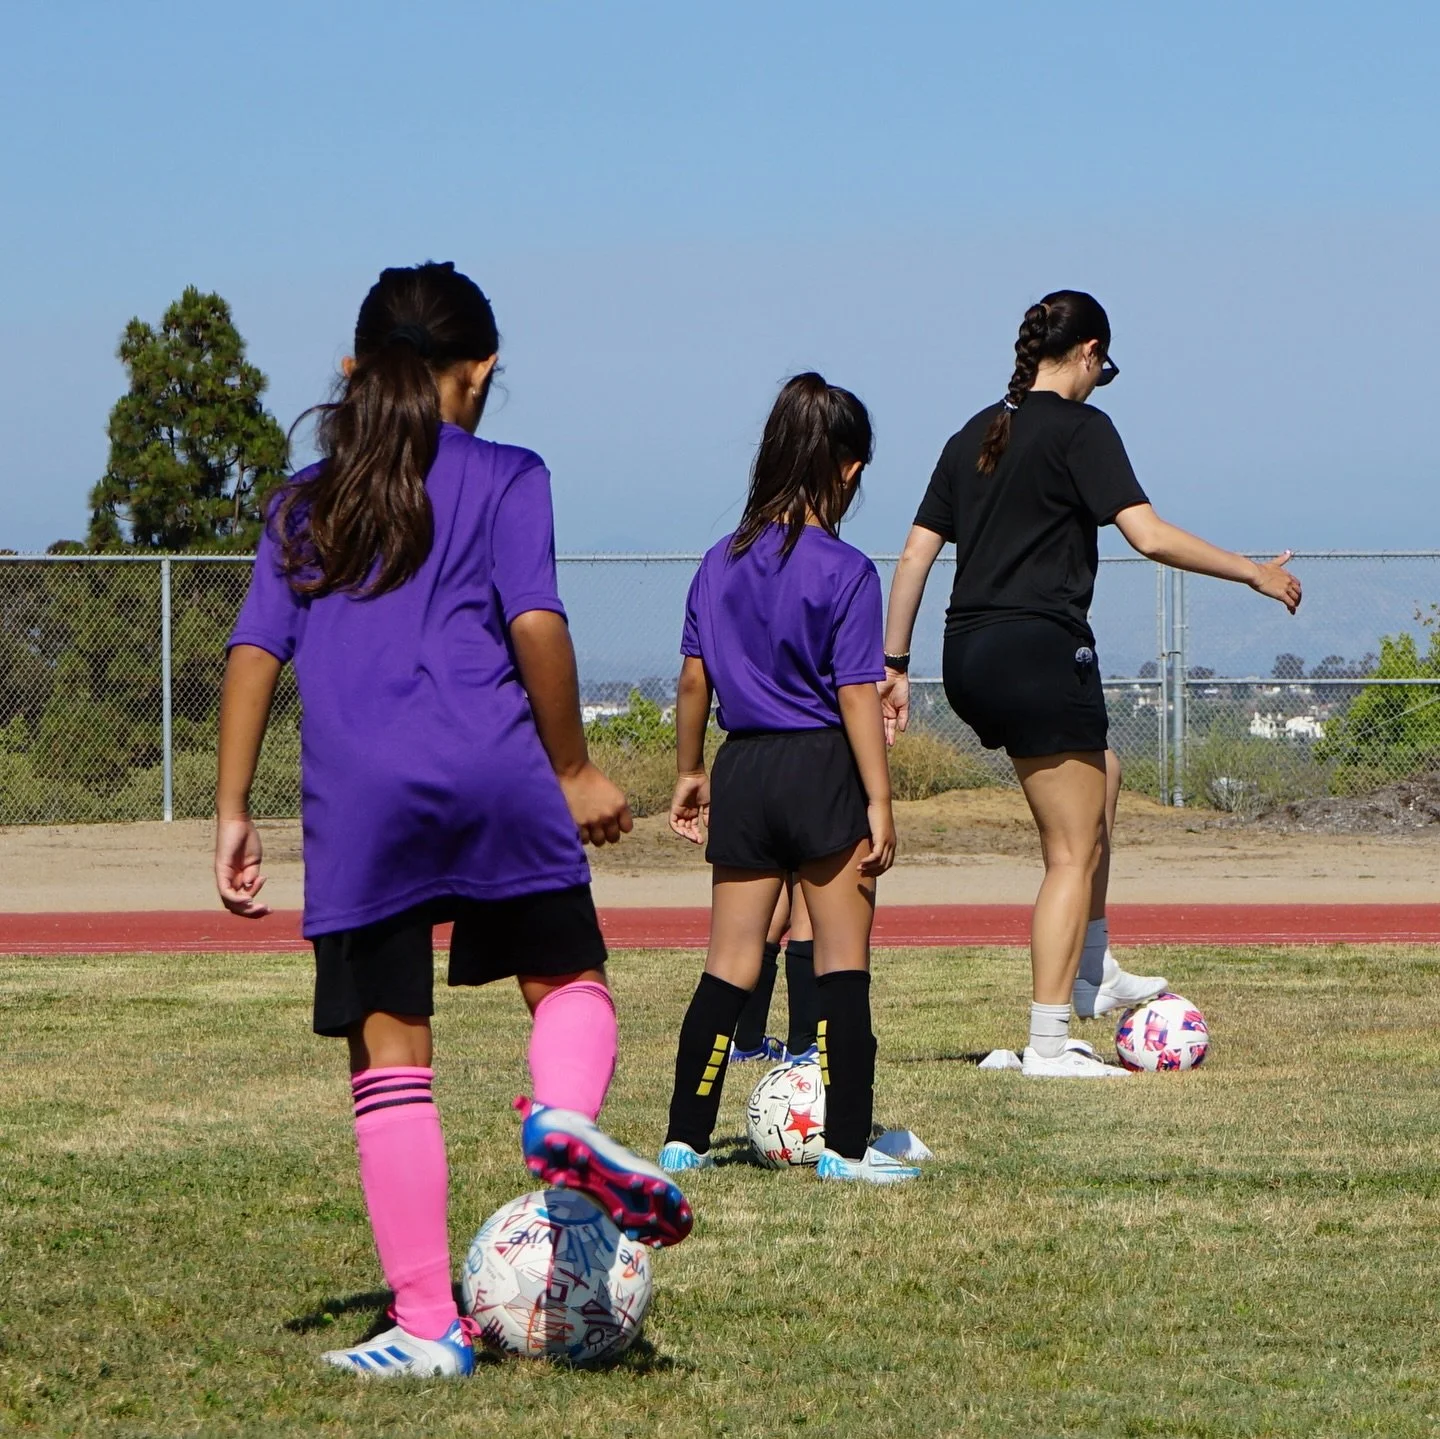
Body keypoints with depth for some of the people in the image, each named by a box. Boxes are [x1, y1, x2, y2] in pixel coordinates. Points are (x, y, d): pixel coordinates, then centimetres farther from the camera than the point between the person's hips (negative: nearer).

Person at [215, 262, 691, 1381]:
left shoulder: (305, 502, 18)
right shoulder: (503, 478, 9)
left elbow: (256, 652, 11)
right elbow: (535, 623, -3)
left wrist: (233, 812, 11)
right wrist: (573, 768, 6)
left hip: (357, 803, 2)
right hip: (492, 777, -2)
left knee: (390, 1061, 4)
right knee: (571, 979, 16)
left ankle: (429, 1325, 2)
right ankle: (565, 1111, -19)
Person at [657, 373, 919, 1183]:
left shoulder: (723, 564, 5)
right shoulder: (846, 573, -10)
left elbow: (695, 679, 9)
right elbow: (858, 695, -13)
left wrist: (690, 772, 20)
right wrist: (879, 803, -11)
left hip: (743, 772, 5)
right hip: (822, 770, -5)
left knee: (731, 965, 11)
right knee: (843, 965, 2)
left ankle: (685, 1139, 10)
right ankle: (847, 1147, 2)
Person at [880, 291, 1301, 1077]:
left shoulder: (975, 436, 14)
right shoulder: (1080, 428, -7)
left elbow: (916, 553, 13)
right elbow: (1148, 536, -16)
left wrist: (893, 665, 16)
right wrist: (1255, 573, -6)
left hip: (969, 658, 8)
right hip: (1040, 651, -8)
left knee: (1099, 776, 29)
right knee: (1072, 854, -1)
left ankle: (1094, 970, 28)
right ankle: (1048, 1043, -4)